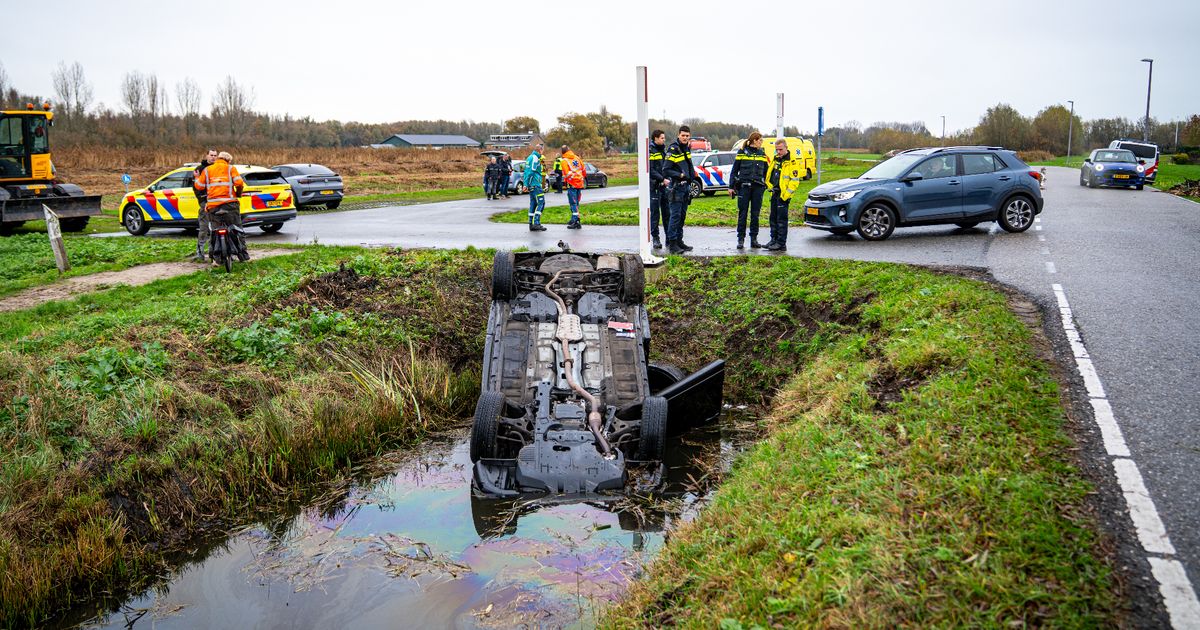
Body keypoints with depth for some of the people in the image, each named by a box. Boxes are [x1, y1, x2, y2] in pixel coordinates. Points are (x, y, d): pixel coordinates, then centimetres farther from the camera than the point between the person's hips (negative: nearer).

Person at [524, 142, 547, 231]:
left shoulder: (530, 157, 18)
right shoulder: (535, 158, -13)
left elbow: (527, 171, 19)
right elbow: (531, 172, -18)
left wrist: (526, 184, 18)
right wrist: (526, 184, -18)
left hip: (531, 185, 10)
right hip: (535, 184, -10)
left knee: (533, 203, 10)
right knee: (541, 203, -9)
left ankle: (532, 224, 11)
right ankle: (536, 223, -15)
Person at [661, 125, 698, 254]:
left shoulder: (686, 148, 12)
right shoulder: (673, 149, -13)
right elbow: (666, 170, -17)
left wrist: (692, 173, 13)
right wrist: (680, 175, -21)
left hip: (686, 186, 9)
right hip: (676, 187, -9)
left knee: (682, 215, 12)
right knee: (675, 215, -10)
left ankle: (679, 241, 20)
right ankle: (671, 243, -8)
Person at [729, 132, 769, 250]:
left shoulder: (762, 154, 12)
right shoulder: (742, 152, 2)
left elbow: (765, 172, 19)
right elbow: (734, 170, 4)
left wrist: (766, 185, 12)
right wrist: (731, 186, 0)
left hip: (758, 187, 3)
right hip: (744, 186, -3)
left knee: (755, 214, 4)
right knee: (742, 213, -2)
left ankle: (754, 239, 10)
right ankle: (741, 239, 4)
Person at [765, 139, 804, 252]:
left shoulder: (792, 161, -11)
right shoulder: (776, 159, 14)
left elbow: (795, 180, -16)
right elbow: (770, 176, 24)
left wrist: (786, 195, -19)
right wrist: (771, 188, 10)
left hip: (783, 195, -8)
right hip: (775, 194, 8)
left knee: (781, 219, -6)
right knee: (773, 218, 13)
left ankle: (781, 244, -3)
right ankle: (774, 240, 23)